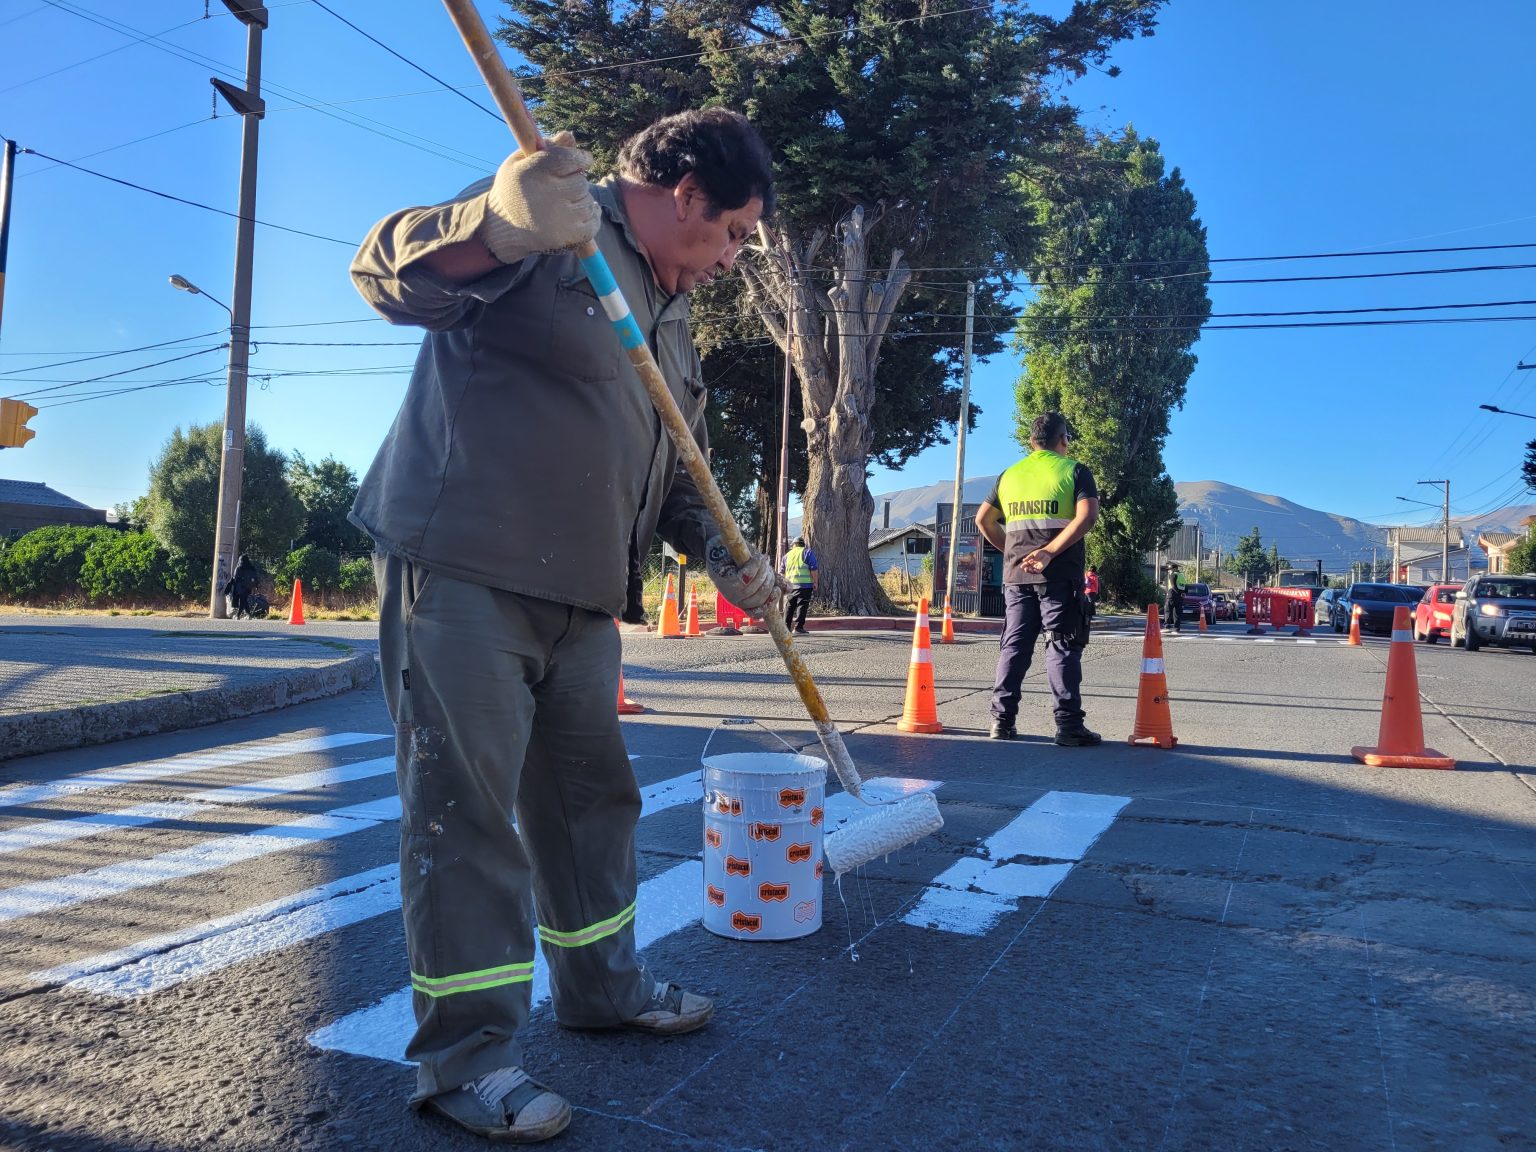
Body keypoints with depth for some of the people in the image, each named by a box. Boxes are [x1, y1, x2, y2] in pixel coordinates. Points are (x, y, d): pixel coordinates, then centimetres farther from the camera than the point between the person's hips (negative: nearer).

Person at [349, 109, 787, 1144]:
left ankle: (601, 984, 34)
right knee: (465, 805, -4)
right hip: (459, 572, -9)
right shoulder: (546, 217, -5)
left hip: (581, 594, 9)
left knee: (592, 794, 16)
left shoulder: (671, 319, 20)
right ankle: (466, 1053, 9)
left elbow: (669, 466, 22)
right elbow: (386, 272, -17)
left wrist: (722, 553, 6)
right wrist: (500, 224, -36)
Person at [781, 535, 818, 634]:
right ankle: (798, 628, -11)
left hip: (790, 585, 4)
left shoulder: (788, 554, 17)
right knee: (802, 606, -5)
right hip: (804, 584, -4)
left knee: (789, 606, 12)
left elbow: (781, 571, 20)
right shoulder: (808, 552, 4)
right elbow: (813, 569, -6)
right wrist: (815, 582, -2)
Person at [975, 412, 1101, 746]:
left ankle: (1002, 720, 7)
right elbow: (1087, 516, -13)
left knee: (1014, 645, 8)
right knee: (1062, 647, -2)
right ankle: (1069, 725, -4)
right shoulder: (1075, 471, 2)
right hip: (1059, 575, -4)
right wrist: (1049, 552, -17)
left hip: (1016, 574, 4)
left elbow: (983, 520, 15)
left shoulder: (1010, 475, 15)